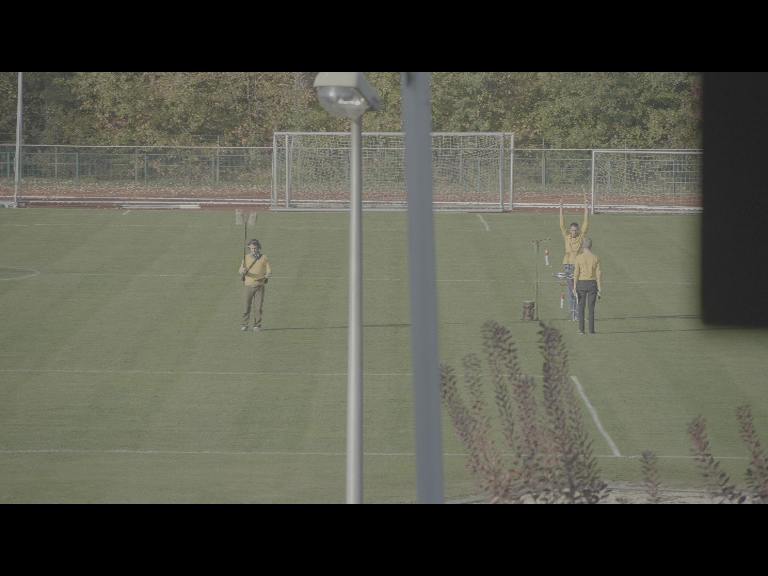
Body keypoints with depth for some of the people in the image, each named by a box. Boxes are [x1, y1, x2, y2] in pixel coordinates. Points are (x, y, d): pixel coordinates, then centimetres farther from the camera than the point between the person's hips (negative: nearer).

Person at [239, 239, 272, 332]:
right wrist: (242, 271, -26)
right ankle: (244, 325, 6)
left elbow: (269, 269, 4)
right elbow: (241, 270, -1)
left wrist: (268, 274, -19)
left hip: (259, 286, 0)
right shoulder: (246, 258, 7)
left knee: (258, 306, -2)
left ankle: (257, 326, 3)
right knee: (246, 306, -2)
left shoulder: (264, 258, 7)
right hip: (248, 285, 0)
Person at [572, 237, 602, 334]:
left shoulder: (579, 258, -4)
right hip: (592, 284, 1)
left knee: (581, 306, 5)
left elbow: (576, 273, -6)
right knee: (591, 307, 5)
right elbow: (599, 274, -1)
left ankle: (581, 329, 1)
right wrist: (599, 288, 3)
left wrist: (574, 287, -3)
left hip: (581, 283, -1)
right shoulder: (595, 258, -1)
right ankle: (591, 329, 3)